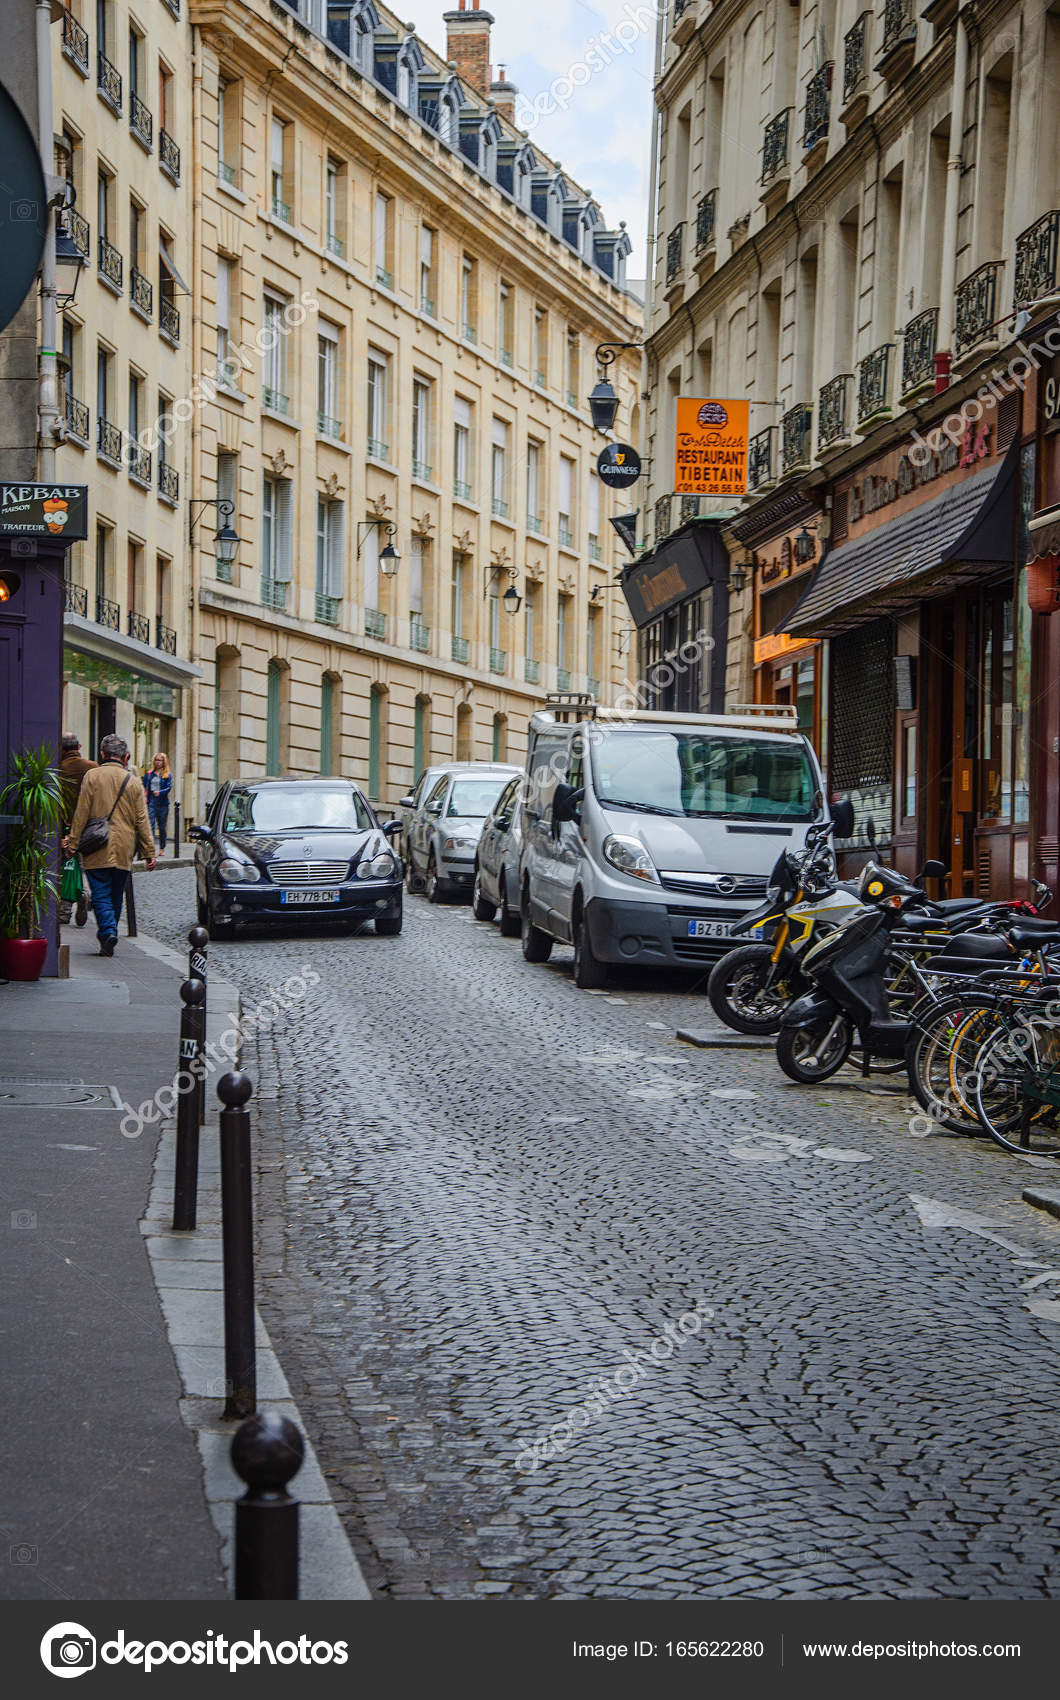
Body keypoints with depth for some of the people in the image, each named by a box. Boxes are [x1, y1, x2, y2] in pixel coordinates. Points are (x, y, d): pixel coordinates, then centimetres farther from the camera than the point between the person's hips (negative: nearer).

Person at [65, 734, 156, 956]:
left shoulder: (92, 776, -2)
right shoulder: (132, 781, 4)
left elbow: (81, 813, -4)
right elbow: (142, 820, 5)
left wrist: (72, 842, 2)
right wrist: (149, 852, 8)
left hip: (98, 851, -2)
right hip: (124, 850, 2)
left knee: (101, 894, -1)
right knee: (116, 896, 13)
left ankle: (108, 931, -21)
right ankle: (109, 936, 16)